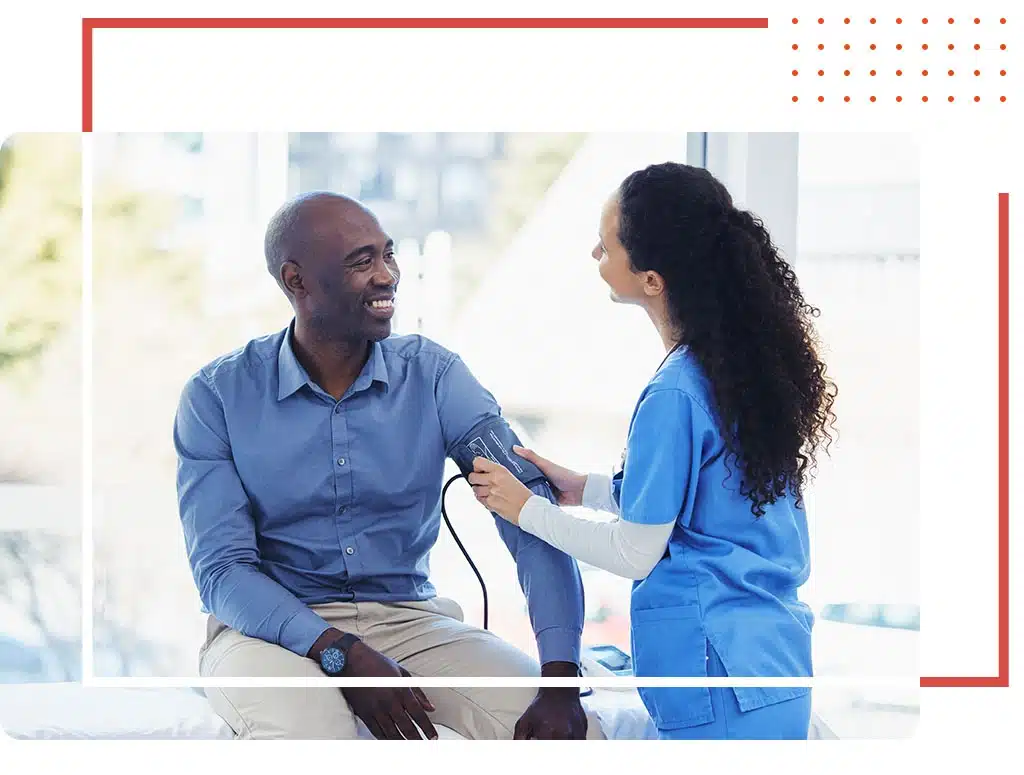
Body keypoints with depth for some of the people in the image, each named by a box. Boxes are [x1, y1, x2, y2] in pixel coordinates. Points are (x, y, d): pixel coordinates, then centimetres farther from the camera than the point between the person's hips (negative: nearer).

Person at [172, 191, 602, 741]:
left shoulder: (433, 376, -2)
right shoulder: (218, 395, -5)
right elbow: (221, 570, -10)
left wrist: (560, 680, -26)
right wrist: (342, 653, -26)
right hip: (274, 628, -2)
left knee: (573, 735, -21)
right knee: (308, 736, -38)